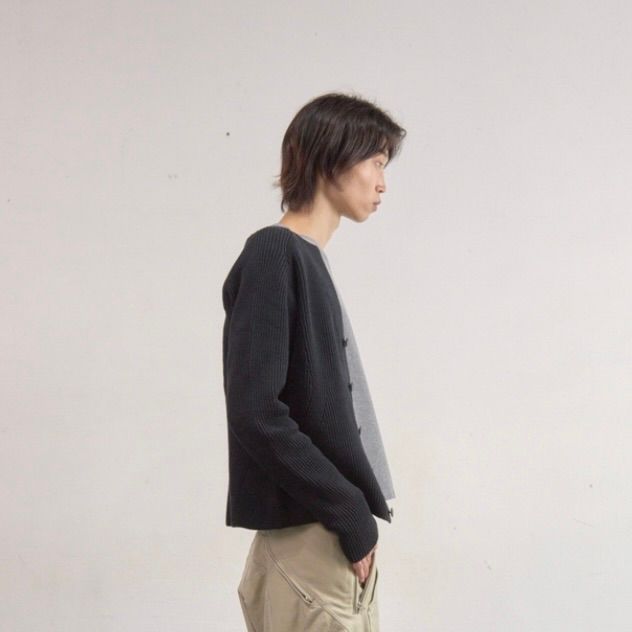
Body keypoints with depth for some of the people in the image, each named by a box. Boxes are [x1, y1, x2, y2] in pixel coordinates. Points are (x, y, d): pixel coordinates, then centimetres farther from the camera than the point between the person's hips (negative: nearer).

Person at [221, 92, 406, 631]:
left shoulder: (309, 261, 14)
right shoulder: (273, 256, -12)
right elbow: (254, 410, -20)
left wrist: (354, 512, 9)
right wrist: (348, 511, -15)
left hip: (338, 531, 8)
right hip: (311, 534, -8)